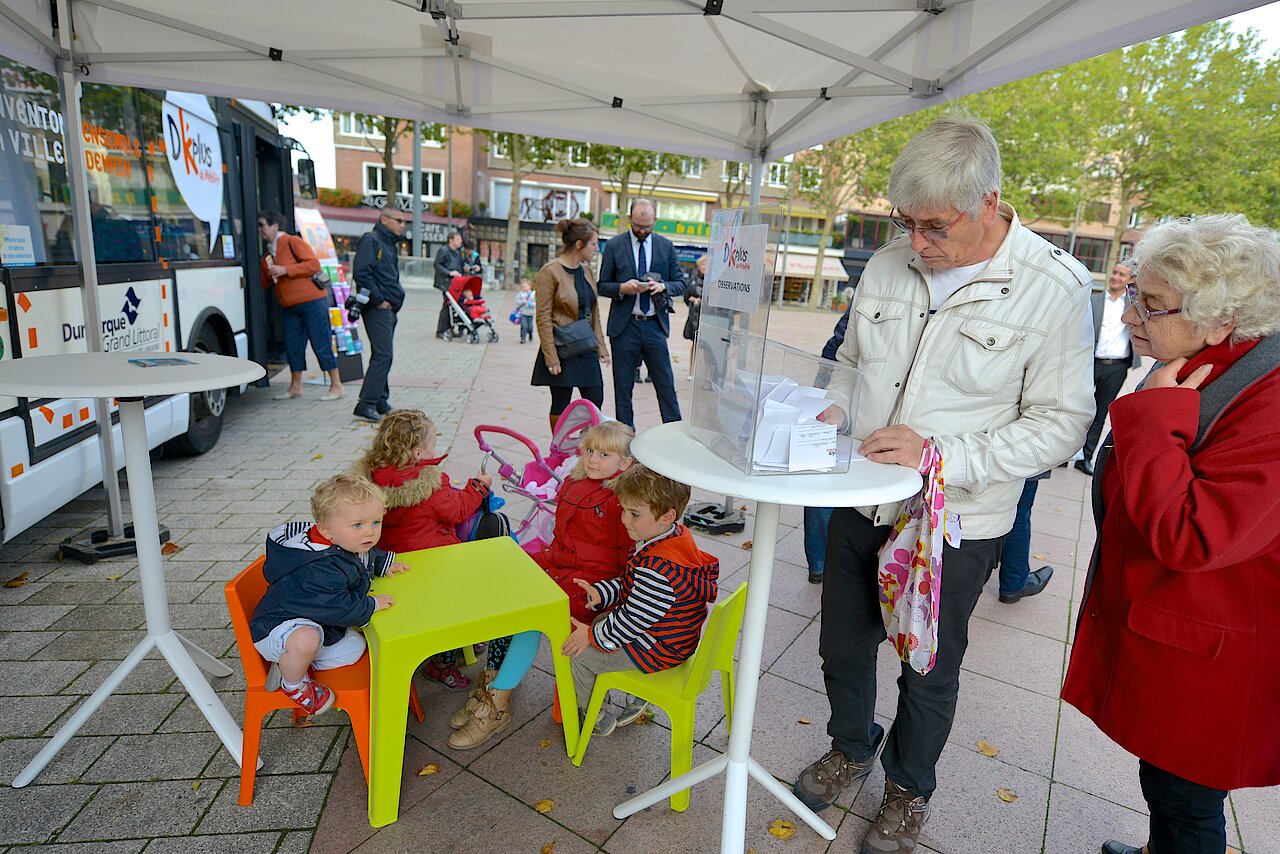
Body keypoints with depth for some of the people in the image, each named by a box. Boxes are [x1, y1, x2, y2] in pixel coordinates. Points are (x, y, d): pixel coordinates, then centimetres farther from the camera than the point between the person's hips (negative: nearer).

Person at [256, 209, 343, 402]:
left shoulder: (293, 242, -6)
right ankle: (295, 387, 19)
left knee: (321, 345, -5)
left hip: (312, 301, -8)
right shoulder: (267, 254, 18)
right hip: (289, 307, 8)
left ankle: (336, 385, 3)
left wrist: (286, 270, -18)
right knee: (293, 345, 9)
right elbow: (264, 283, 23)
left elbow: (314, 264, -16)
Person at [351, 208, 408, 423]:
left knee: (383, 355, 13)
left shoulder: (390, 244, 21)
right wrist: (379, 300, -17)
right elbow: (361, 272, -19)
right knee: (383, 354, -15)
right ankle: (366, 405, -13)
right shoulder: (371, 240, -8)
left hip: (389, 309, 10)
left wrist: (396, 298, 14)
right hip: (377, 308, -10)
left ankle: (380, 401, 20)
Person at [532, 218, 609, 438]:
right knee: (561, 406, 4)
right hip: (562, 349, -7)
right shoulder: (550, 271, -12)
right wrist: (551, 358, -17)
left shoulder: (586, 269, 9)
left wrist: (600, 345, 10)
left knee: (595, 402, 6)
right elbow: (543, 318, -14)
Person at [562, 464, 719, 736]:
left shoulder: (658, 567, -37)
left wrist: (593, 636, -16)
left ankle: (591, 718, 24)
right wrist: (601, 592, -4)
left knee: (578, 653, 0)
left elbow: (636, 618, -28)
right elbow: (631, 583, 8)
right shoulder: (676, 536, -4)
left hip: (659, 649, -10)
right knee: (599, 622, 24)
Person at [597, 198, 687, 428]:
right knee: (623, 388, 5)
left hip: (654, 325, 1)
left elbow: (681, 284, 9)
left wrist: (663, 286, -12)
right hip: (624, 326, -1)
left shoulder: (666, 246, 7)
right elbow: (603, 286, 5)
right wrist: (623, 288, -16)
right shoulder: (614, 245, 3)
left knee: (666, 386, 2)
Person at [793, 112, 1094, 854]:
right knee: (843, 647, 21)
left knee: (929, 674, 18)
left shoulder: (1054, 286, -15)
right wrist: (834, 413, -8)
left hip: (954, 524, -4)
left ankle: (910, 789, 48)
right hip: (861, 504, 4)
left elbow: (1061, 424, -14)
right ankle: (852, 747, 52)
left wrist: (939, 454, -25)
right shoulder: (888, 265, -1)